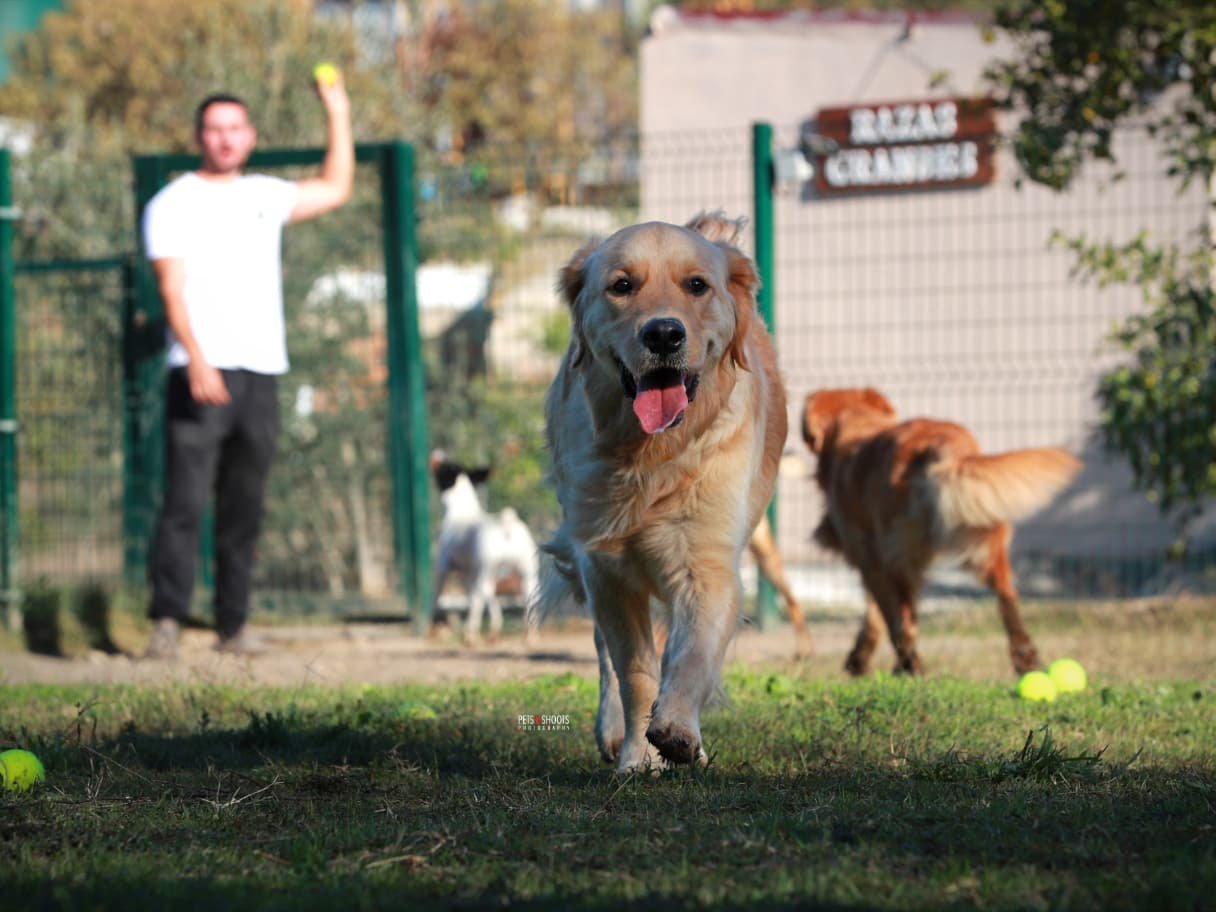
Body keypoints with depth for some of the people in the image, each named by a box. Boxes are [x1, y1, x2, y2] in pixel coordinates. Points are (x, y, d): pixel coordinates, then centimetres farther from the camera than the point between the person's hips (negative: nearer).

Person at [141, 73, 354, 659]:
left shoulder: (265, 196, 18)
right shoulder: (173, 204, 2)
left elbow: (335, 190, 33)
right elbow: (172, 289, -8)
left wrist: (338, 115, 27)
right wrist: (197, 361, -21)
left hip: (260, 374, 5)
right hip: (199, 376, -5)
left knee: (244, 510, 6)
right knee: (185, 499, -14)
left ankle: (232, 625, 10)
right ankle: (167, 619, -17)